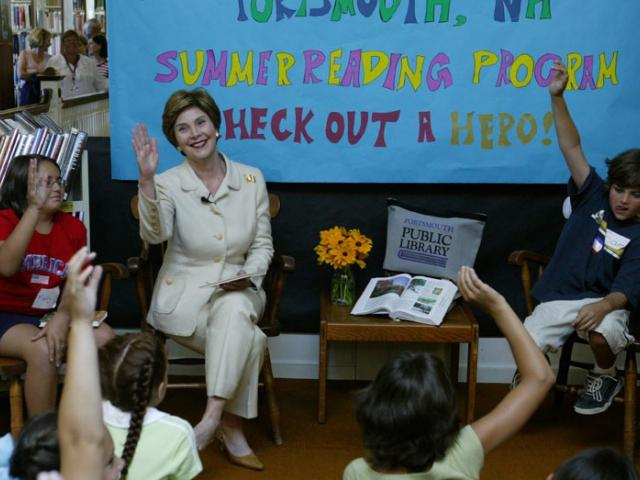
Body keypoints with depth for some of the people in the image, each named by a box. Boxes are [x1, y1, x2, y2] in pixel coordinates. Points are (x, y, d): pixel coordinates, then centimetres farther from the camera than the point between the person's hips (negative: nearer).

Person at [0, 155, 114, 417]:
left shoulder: (73, 227, 3)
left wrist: (62, 319, -24)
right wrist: (35, 208, -36)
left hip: (52, 315, 5)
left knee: (104, 337, -19)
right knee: (42, 349, -33)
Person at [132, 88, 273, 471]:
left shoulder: (251, 179, 3)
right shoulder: (169, 183, -5)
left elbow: (263, 245, 7)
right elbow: (155, 234, -25)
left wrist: (248, 277, -12)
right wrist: (147, 179, -37)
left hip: (238, 292, 2)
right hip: (183, 293, -2)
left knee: (235, 310, -35)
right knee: (248, 339, -31)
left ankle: (212, 418, -32)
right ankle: (231, 427, -18)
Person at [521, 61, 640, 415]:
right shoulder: (593, 197, 3)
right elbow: (572, 148, -6)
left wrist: (603, 307, -38)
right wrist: (557, 97, -17)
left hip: (603, 302, -2)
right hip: (558, 298, 2)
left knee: (603, 332, -37)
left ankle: (604, 378, -1)